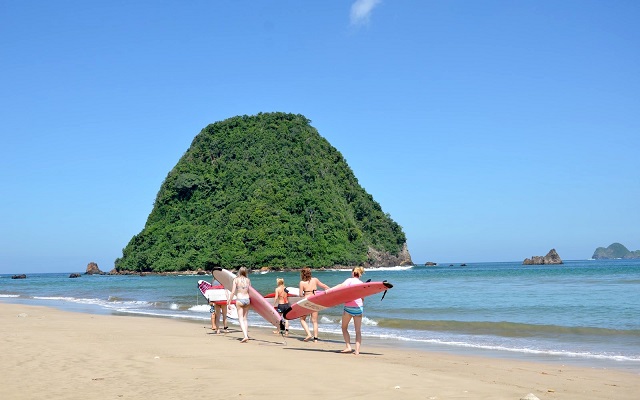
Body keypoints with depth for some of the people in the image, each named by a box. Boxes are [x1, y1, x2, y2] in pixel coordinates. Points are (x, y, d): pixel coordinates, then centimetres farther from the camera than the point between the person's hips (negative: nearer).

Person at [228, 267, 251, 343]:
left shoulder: (236, 279, -3)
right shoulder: (248, 280, 6)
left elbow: (233, 292, -6)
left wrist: (229, 300, 1)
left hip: (239, 300, -4)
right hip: (247, 299, 4)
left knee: (241, 319, -3)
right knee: (245, 319, 15)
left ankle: (245, 336, -18)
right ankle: (247, 335, 13)